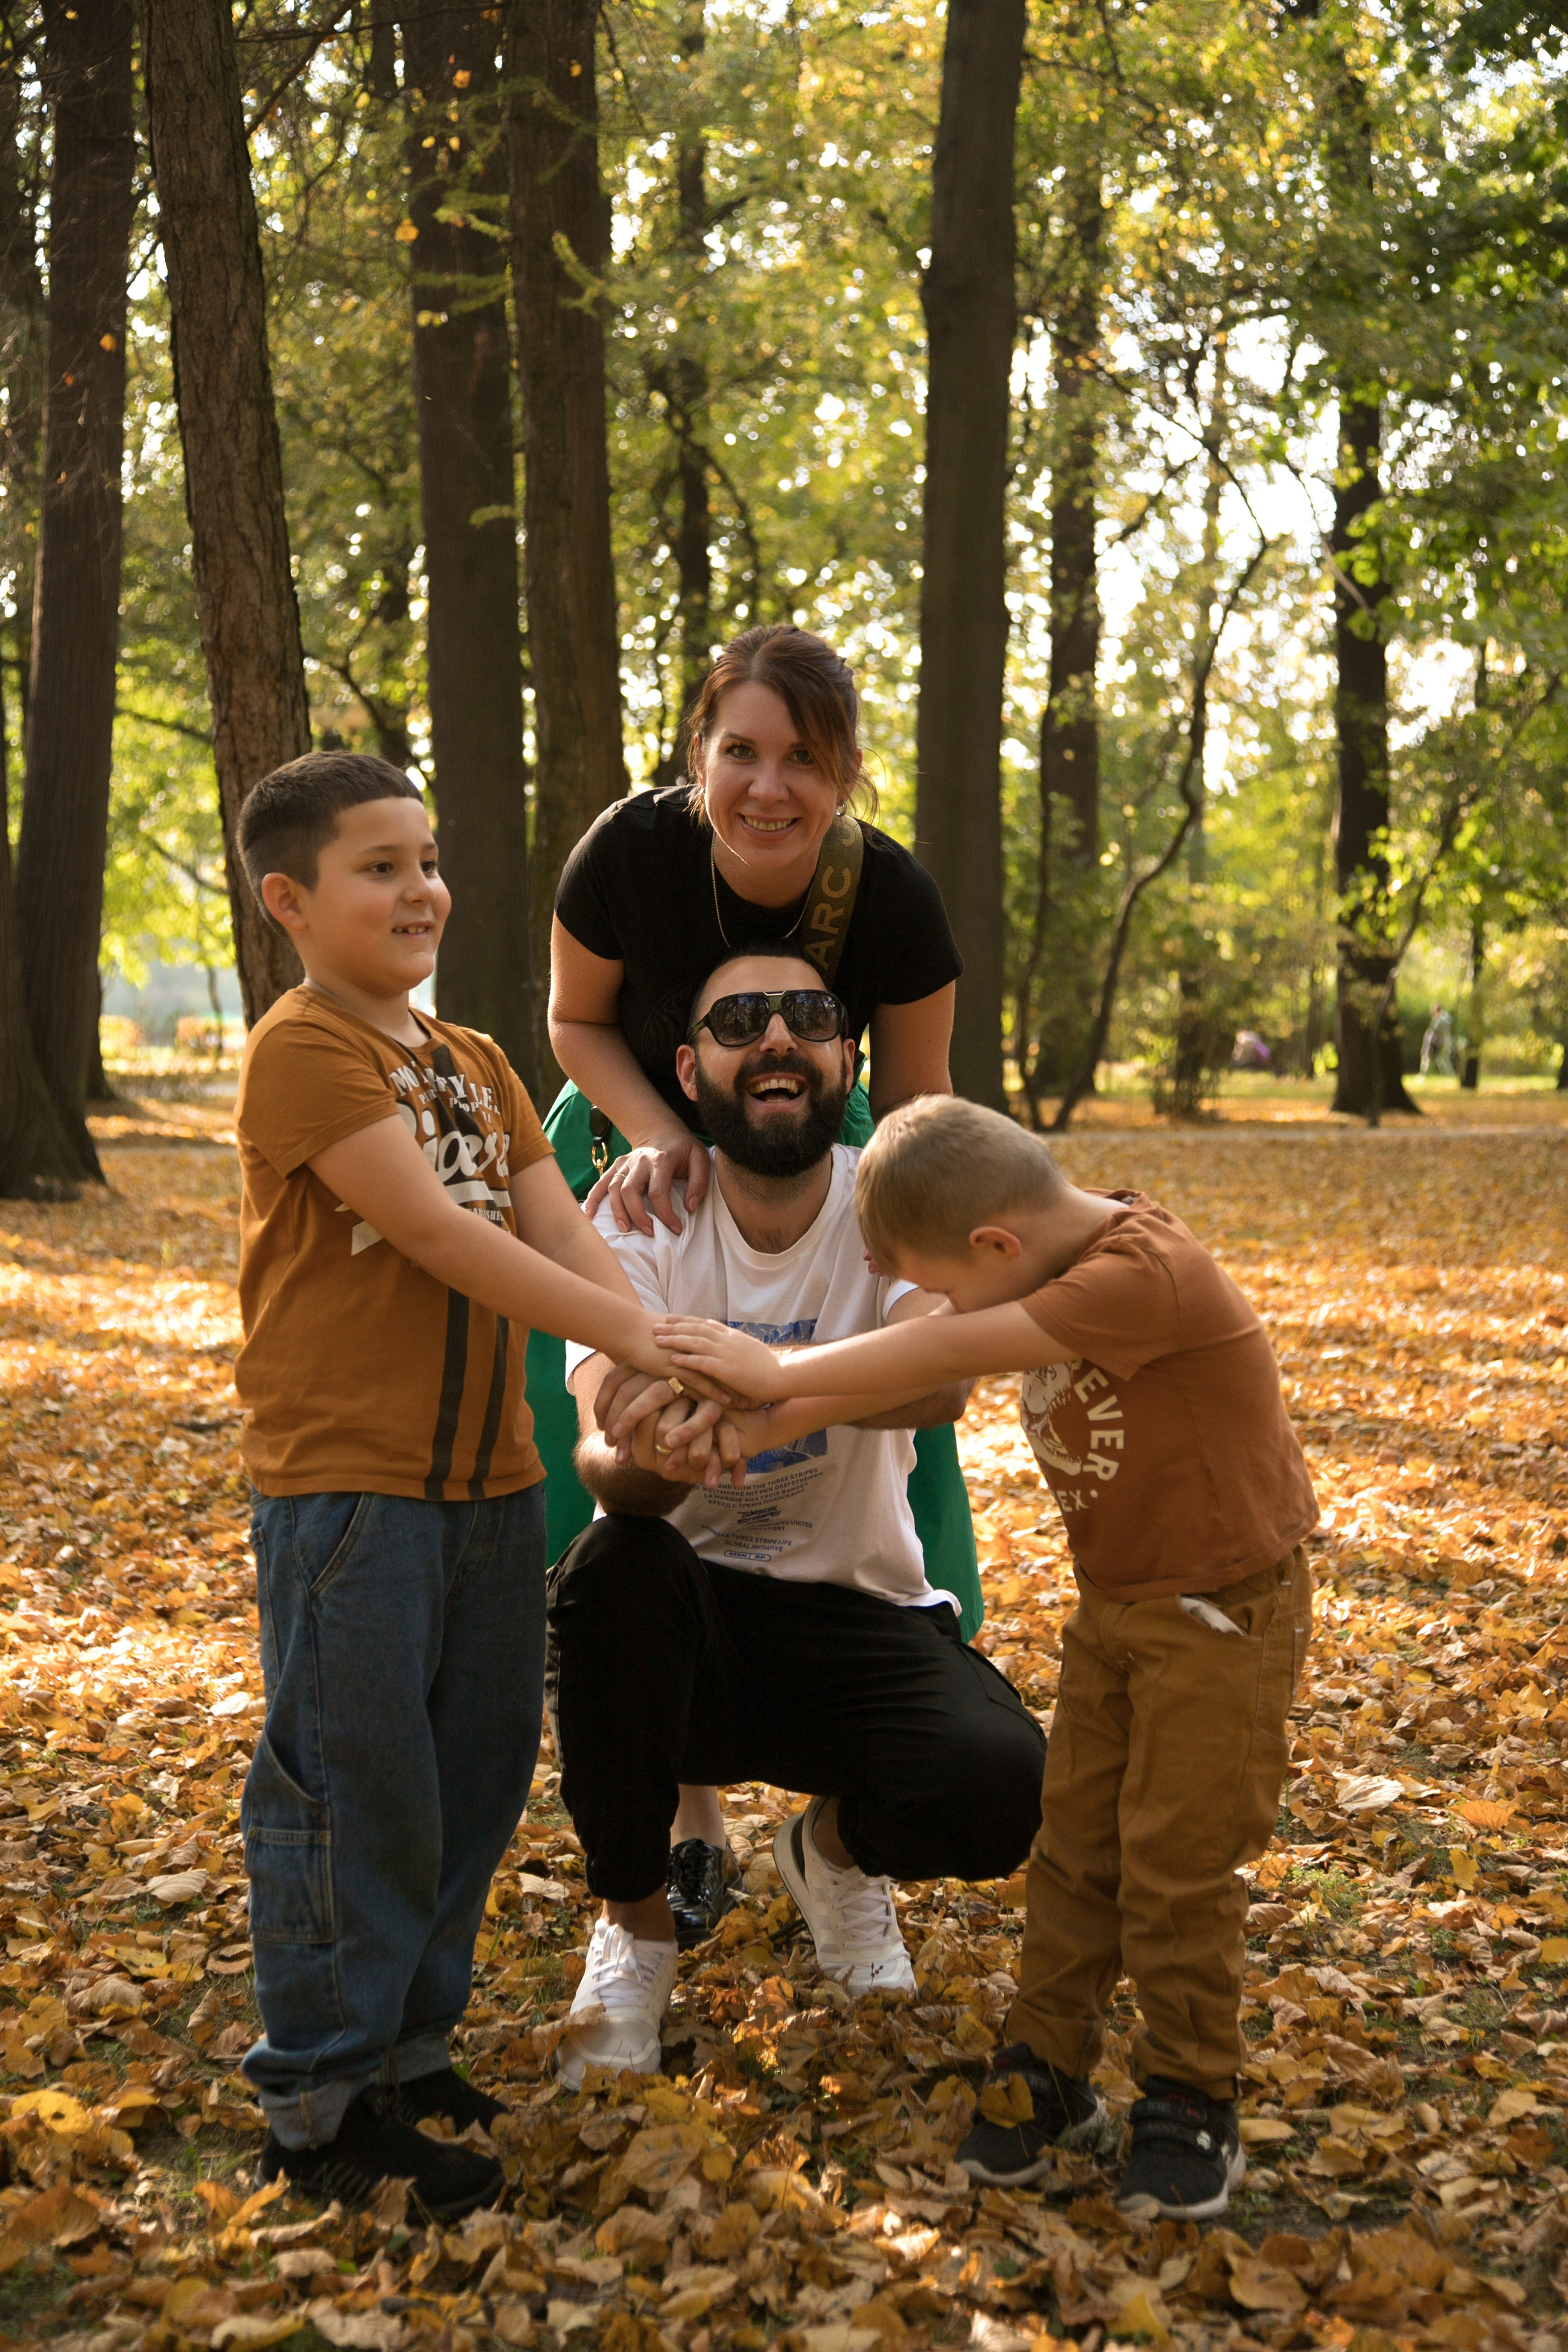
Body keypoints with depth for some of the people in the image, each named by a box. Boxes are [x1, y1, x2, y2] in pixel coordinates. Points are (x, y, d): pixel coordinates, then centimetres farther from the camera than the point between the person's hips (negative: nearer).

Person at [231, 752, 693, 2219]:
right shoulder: (303, 1051, -11)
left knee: (477, 1777, 14)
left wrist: (670, 1380, -10)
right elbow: (431, 1231, -20)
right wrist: (639, 1334, -22)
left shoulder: (478, 1067, 15)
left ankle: (406, 2041, 31)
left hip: (489, 1478, 8)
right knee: (353, 1788, -1)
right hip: (346, 1481, -8)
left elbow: (565, 1242, 6)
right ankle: (318, 2099, 14)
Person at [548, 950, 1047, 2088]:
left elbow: (940, 1376, -33)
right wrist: (642, 1456, -51)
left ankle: (836, 1845, 12)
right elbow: (605, 1461, -26)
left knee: (1000, 1789, -28)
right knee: (616, 1566, -34)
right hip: (679, 1630, 0)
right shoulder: (640, 1217, -10)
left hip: (859, 1616, 0)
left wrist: (776, 1402, -54)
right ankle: (636, 1925, -8)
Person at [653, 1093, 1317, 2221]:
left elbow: (946, 1353, -30)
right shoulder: (1055, 1272, 0)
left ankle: (1191, 2105, 16)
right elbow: (912, 1373, 5)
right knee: (1073, 1843, 10)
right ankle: (1048, 2073, 22)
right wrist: (746, 1421, -4)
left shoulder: (1147, 1274, -29)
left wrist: (779, 1369, -24)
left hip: (1223, 1610, -8)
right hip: (1114, 1606, 8)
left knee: (1175, 1865, 0)